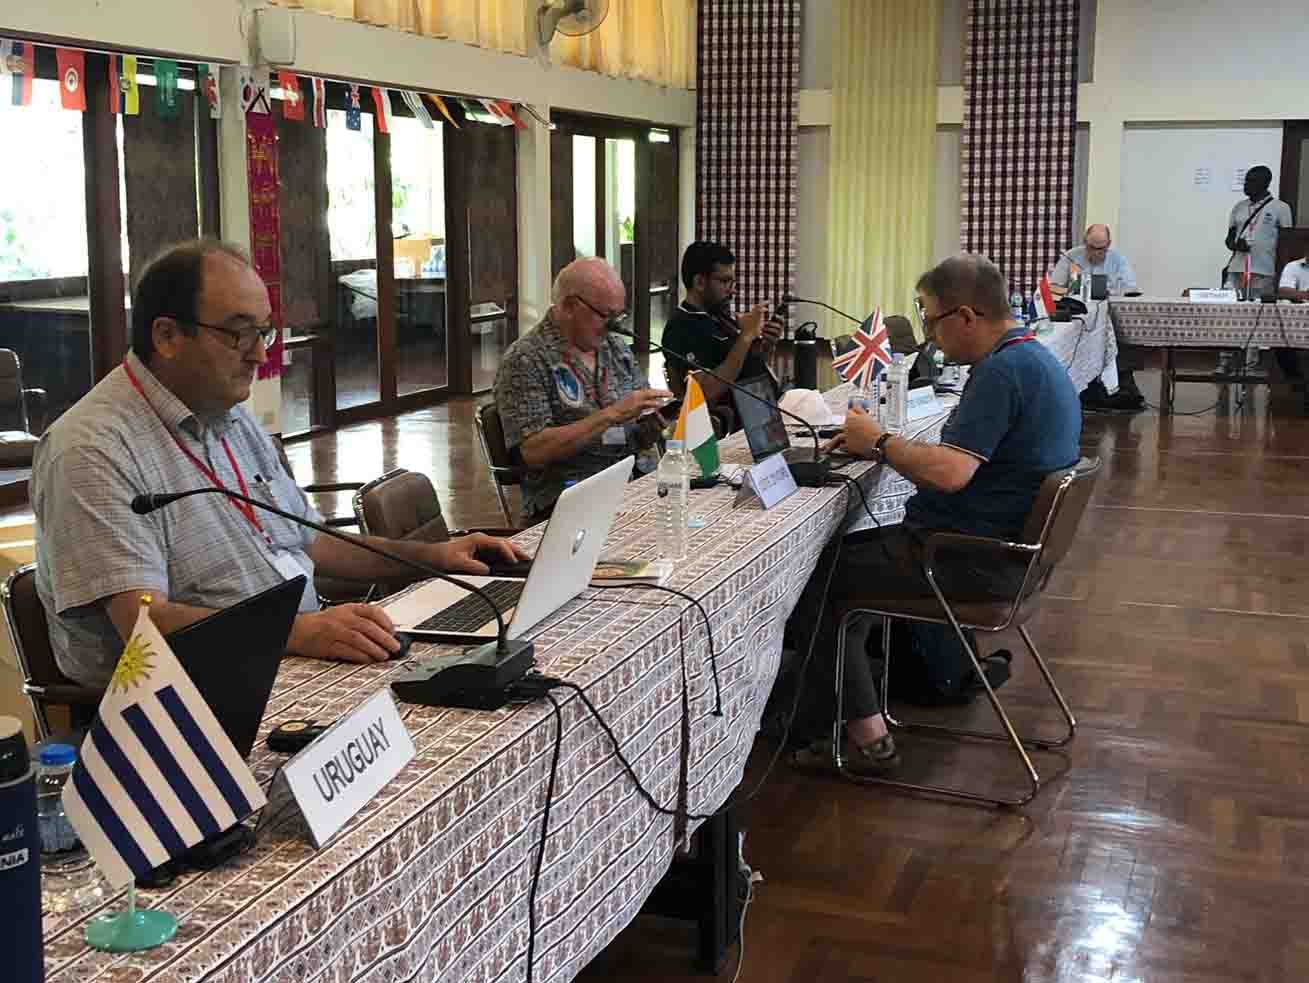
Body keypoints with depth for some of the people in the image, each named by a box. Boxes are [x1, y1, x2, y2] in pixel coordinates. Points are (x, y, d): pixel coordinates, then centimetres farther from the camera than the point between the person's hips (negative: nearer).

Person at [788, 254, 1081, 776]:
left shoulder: (1003, 371, -21)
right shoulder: (1033, 358, 13)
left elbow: (950, 473, -31)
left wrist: (880, 442, -14)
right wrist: (881, 445, 4)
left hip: (974, 562, -11)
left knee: (811, 577, -4)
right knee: (844, 548, 18)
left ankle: (866, 734, -2)